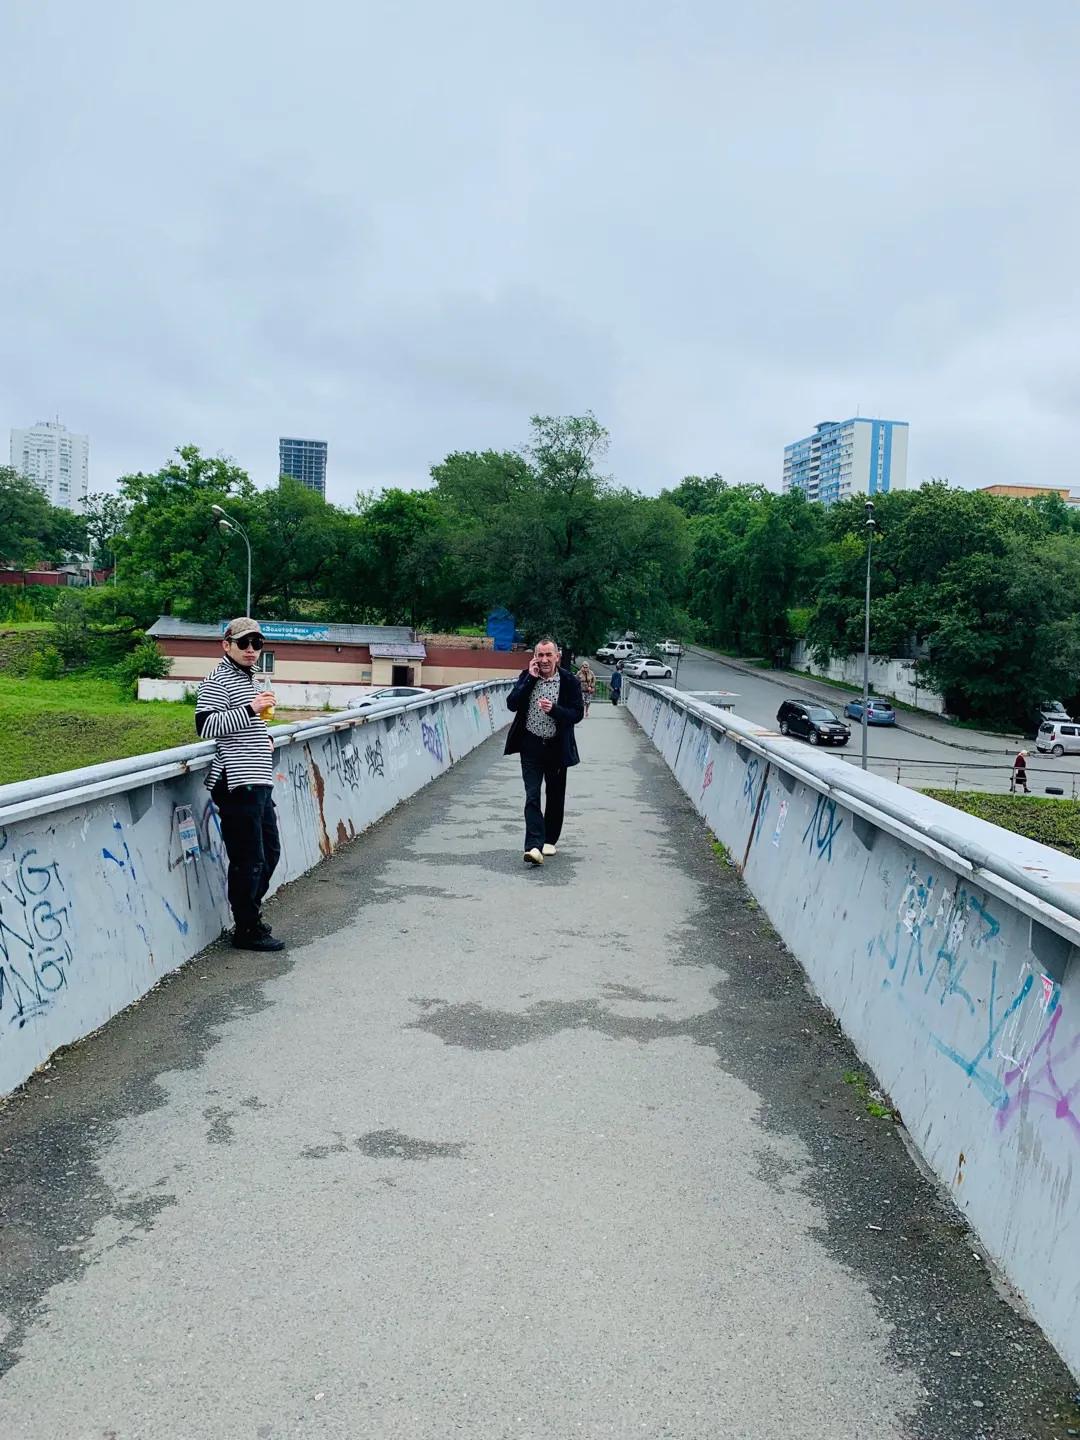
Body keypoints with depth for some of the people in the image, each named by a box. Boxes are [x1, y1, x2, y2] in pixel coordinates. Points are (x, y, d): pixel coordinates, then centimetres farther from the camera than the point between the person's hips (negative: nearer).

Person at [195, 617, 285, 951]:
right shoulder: (218, 681, -9)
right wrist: (250, 709, -26)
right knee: (248, 859, -4)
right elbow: (205, 725, -21)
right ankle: (247, 930, 7)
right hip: (238, 784, -10)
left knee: (270, 853, 17)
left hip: (258, 782, 10)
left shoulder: (248, 679, 21)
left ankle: (250, 916, 31)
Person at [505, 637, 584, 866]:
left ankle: (549, 840, 29)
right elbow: (511, 704, -11)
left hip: (557, 747, 0)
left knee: (555, 796, 12)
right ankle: (534, 846, -16)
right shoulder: (526, 677, 0)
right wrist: (531, 679, -16)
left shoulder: (569, 680, -6)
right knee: (532, 796, -10)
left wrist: (553, 709, -25)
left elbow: (578, 714, -9)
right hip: (531, 745, 0)